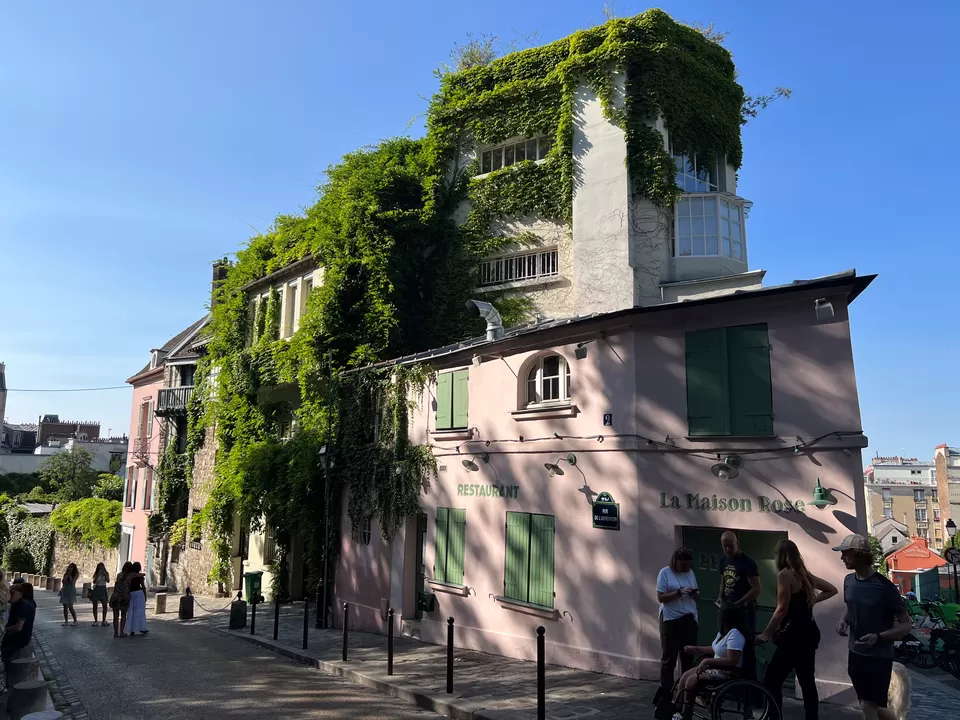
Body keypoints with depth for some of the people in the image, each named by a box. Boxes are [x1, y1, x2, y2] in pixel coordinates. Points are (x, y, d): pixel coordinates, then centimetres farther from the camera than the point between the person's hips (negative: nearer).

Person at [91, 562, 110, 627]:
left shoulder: (106, 573, 3)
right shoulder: (96, 574, 2)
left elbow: (108, 581, -10)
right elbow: (94, 581, -12)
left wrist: (105, 574, -18)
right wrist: (98, 574, -19)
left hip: (103, 589, 0)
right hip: (96, 589, 0)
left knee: (105, 605, -7)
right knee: (95, 606, 3)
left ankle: (104, 621, -2)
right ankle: (95, 621, 12)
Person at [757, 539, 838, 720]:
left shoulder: (784, 574, -14)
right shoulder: (804, 573, 10)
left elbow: (782, 609, -17)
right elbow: (832, 590, 21)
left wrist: (766, 634, -11)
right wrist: (811, 601, 17)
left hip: (794, 636, -9)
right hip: (808, 633, 9)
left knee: (771, 681, -4)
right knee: (807, 683, 16)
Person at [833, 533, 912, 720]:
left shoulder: (884, 587, -19)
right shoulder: (849, 581, 0)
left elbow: (906, 625, -13)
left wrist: (879, 637, -28)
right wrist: (843, 621, -4)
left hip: (879, 657, -6)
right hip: (855, 654, 6)